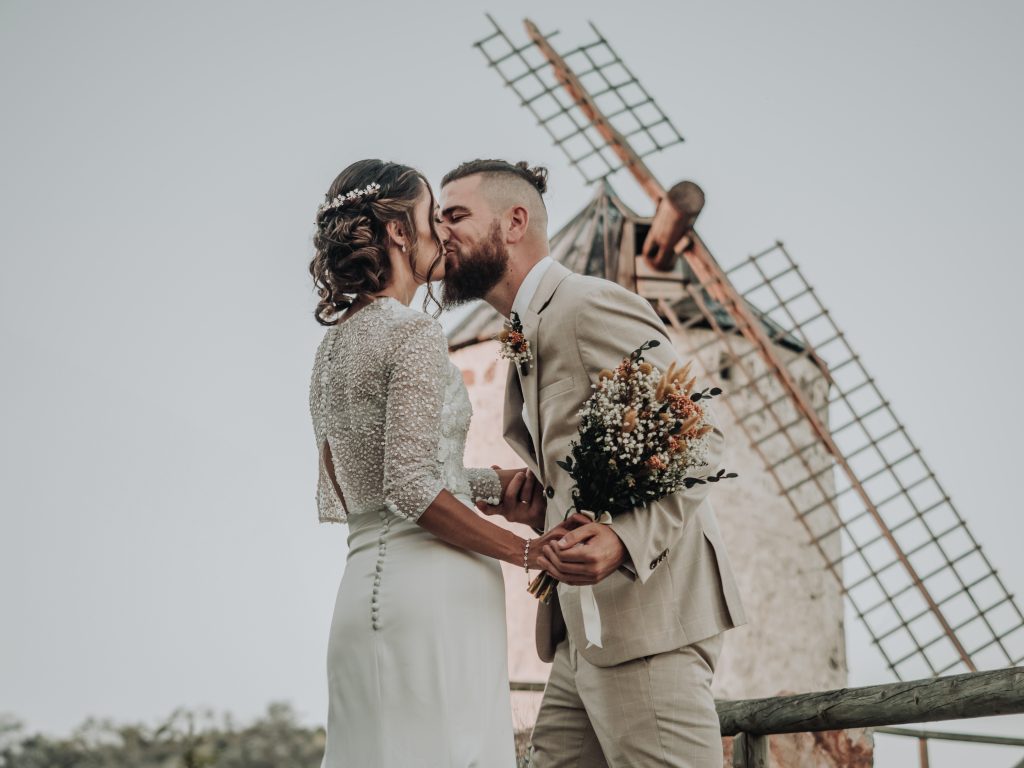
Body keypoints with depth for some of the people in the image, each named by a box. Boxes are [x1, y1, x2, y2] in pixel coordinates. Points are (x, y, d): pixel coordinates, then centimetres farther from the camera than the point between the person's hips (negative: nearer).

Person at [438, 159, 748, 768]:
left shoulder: (592, 303, -10)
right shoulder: (526, 338, 22)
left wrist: (624, 540, -31)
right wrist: (538, 509, 9)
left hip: (647, 618, -10)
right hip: (579, 633, 10)